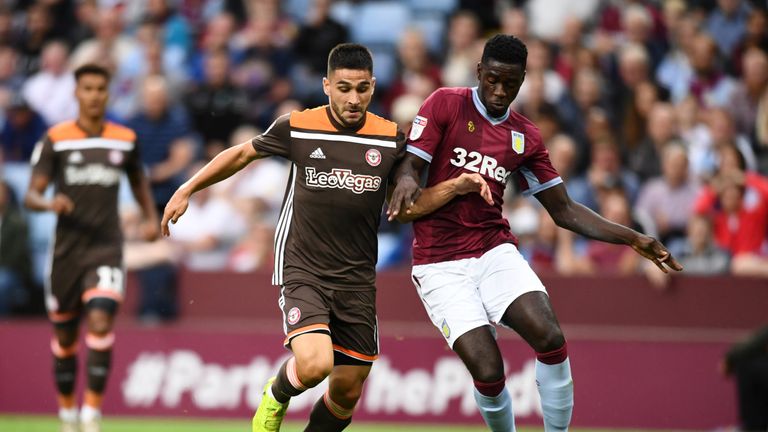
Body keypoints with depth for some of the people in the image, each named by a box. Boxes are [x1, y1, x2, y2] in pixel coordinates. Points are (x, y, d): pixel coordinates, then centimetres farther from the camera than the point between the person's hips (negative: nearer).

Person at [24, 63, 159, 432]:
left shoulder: (125, 139, 5)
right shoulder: (55, 139, -3)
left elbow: (138, 180, 25)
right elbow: (31, 196, -6)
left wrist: (151, 217, 11)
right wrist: (50, 203, -28)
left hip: (107, 249, 0)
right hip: (67, 248, 0)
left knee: (101, 323, -20)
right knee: (64, 337, 9)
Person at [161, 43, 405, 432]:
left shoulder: (391, 139, -1)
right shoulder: (296, 127, -5)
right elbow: (242, 154, 13)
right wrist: (187, 190, 14)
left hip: (357, 280, 3)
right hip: (302, 270, -3)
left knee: (346, 393, 3)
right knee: (314, 366, -25)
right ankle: (276, 395, 10)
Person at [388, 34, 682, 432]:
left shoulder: (525, 137, 10)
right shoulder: (445, 104, -1)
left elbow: (563, 210, 15)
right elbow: (408, 166, -5)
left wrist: (633, 239, 7)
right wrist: (406, 180, -30)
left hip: (494, 251, 3)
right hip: (440, 262, -3)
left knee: (550, 337, -23)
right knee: (488, 372, -17)